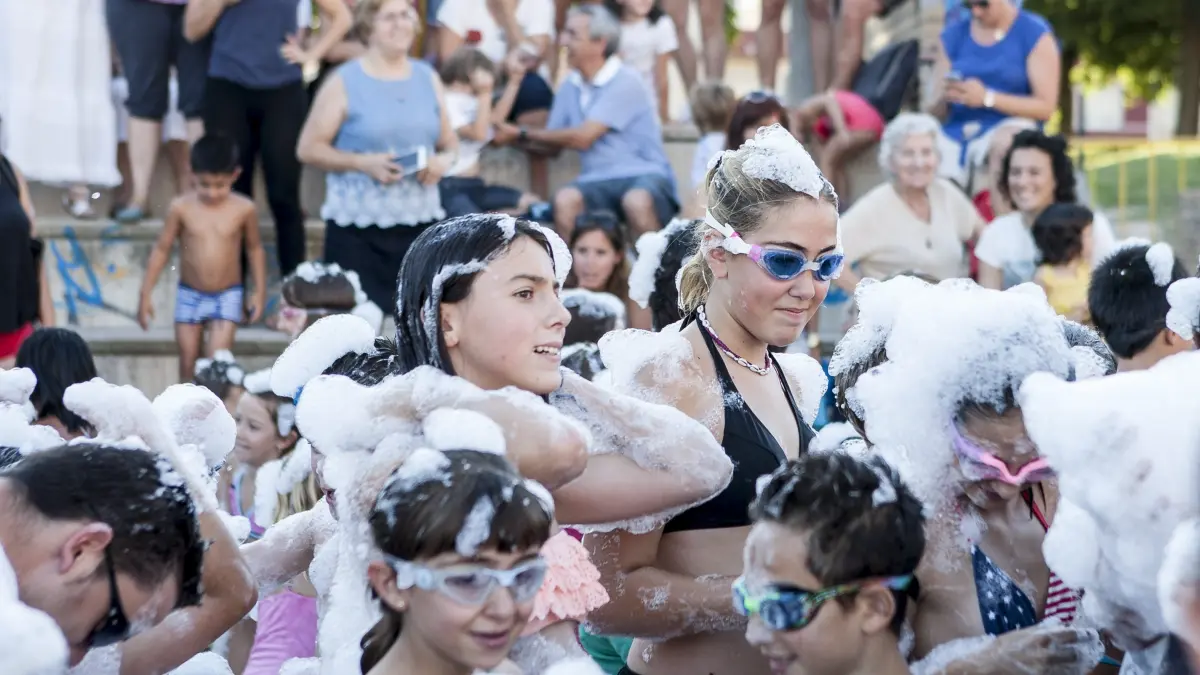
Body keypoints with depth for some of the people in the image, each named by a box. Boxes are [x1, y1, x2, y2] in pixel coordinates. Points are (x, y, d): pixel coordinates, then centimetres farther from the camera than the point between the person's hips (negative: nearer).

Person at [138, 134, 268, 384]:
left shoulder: (244, 209, -9)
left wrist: (260, 291, 6)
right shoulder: (181, 208, -10)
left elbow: (254, 249, 6)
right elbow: (161, 249, -1)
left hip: (227, 297, -1)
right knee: (188, 366, 8)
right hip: (189, 295, 2)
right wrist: (146, 294, -1)